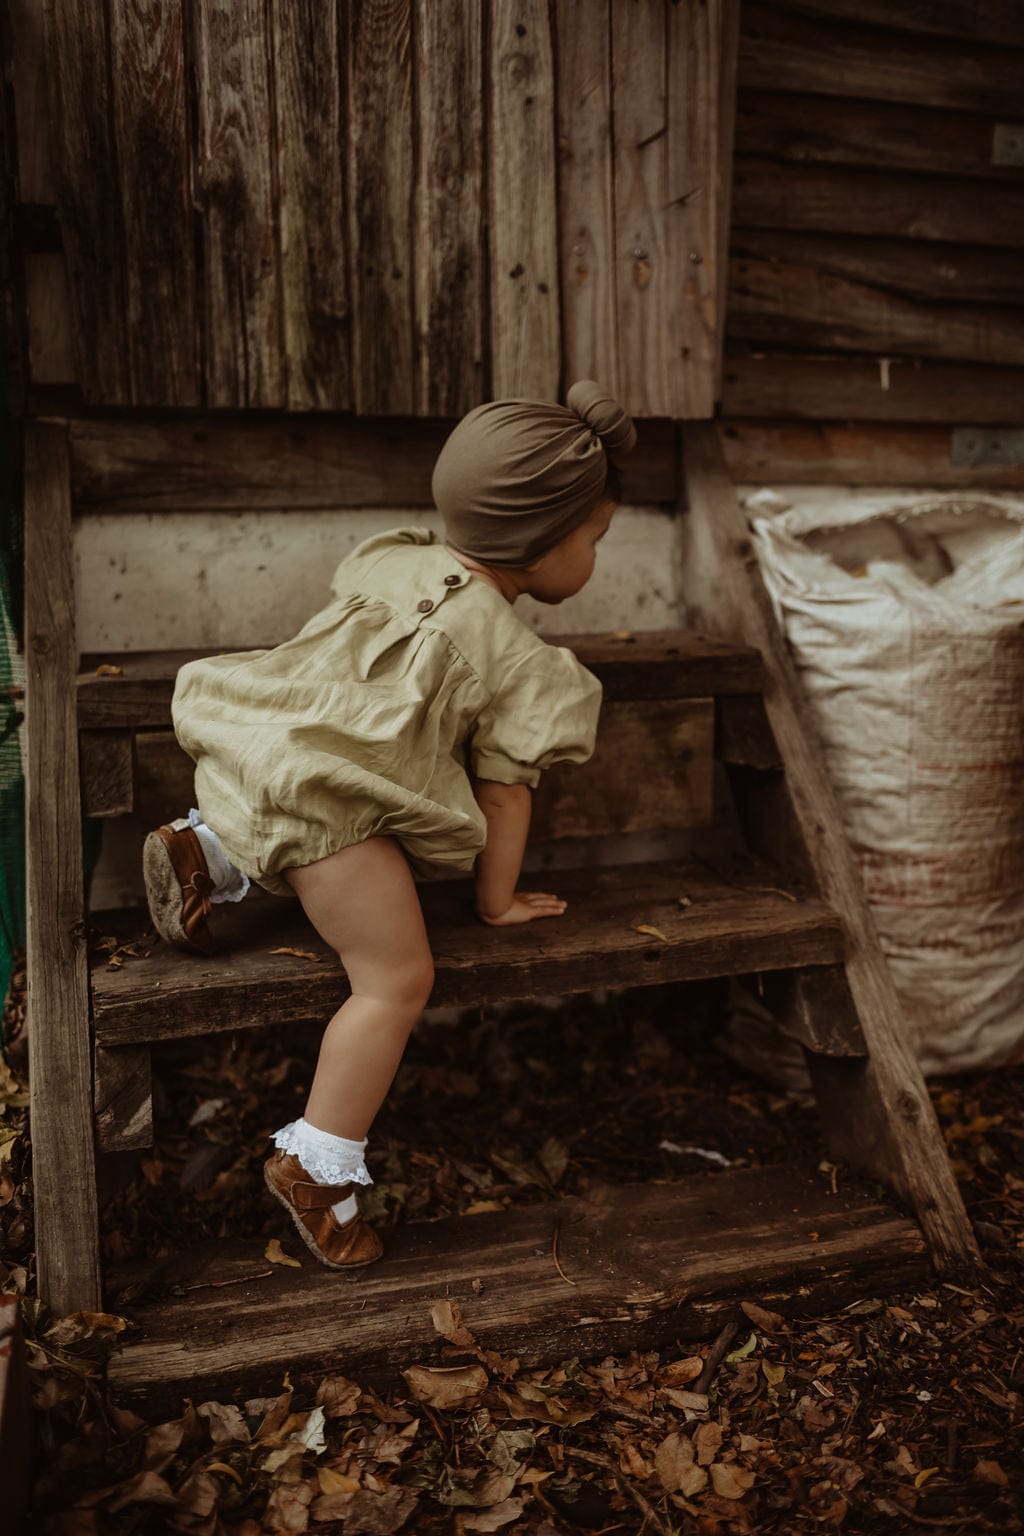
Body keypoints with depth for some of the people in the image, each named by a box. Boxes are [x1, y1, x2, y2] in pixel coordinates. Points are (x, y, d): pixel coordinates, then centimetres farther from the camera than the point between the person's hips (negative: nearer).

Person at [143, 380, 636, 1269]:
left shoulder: (393, 559, 21)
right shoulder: (517, 659, 2)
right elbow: (505, 794, 6)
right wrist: (498, 902, 18)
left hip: (253, 753, 8)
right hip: (328, 802, -8)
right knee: (397, 980, -2)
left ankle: (205, 852, 19)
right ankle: (318, 1167, 3)